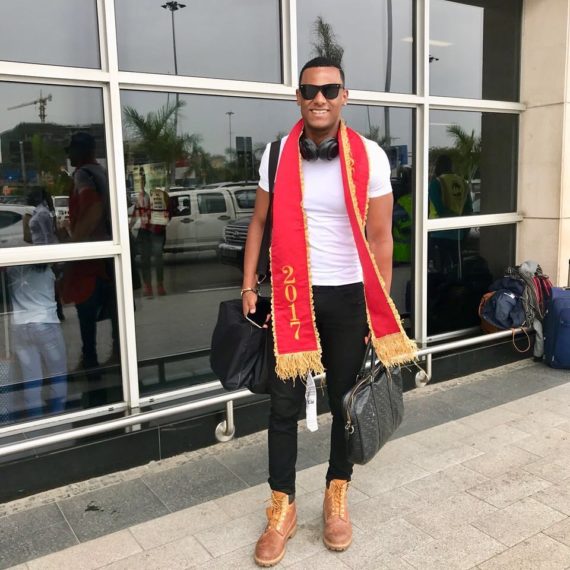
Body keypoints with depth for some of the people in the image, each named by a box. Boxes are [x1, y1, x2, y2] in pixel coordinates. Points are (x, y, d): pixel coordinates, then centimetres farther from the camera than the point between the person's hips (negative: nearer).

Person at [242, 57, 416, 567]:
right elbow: (259, 223, 7)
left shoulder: (370, 157, -5)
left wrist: (382, 310, -4)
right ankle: (283, 509, 23)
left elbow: (379, 237, -3)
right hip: (291, 293, 1)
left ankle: (337, 499, 32)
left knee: (346, 401, 11)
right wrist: (249, 285, 1)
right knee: (284, 404, 5)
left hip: (349, 296, 0)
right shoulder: (277, 154, 0)